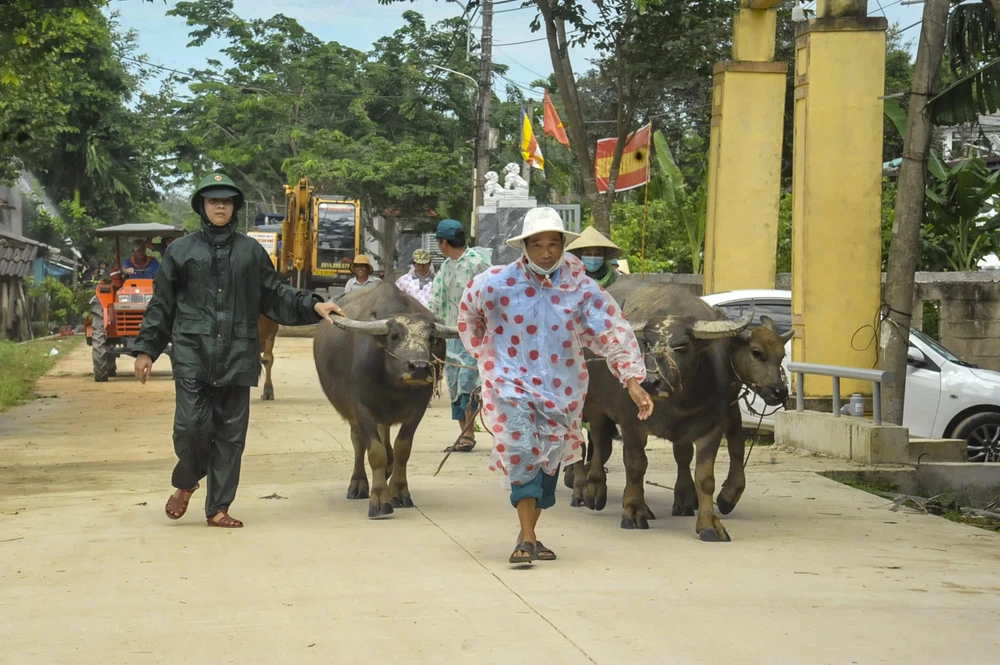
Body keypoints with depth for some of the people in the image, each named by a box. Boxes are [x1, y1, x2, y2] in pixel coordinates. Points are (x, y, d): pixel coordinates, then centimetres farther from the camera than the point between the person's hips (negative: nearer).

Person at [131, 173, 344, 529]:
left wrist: (313, 305, 3)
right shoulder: (180, 250, 9)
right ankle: (186, 484, 20)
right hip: (192, 353, -2)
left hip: (237, 355, 2)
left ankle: (218, 508, 12)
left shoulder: (251, 251, 12)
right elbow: (161, 304, 11)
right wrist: (145, 349, 8)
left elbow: (274, 295, 17)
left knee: (231, 432, 2)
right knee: (191, 425, -10)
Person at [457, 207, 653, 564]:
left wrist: (632, 381, -22)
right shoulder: (496, 283, -9)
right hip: (511, 383, -2)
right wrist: (487, 355, 17)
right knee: (521, 450, -19)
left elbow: (614, 333, -13)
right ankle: (527, 539, -14)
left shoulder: (582, 289, -8)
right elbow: (469, 316, 10)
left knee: (549, 461, 10)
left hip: (562, 388, 2)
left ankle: (528, 535, 27)